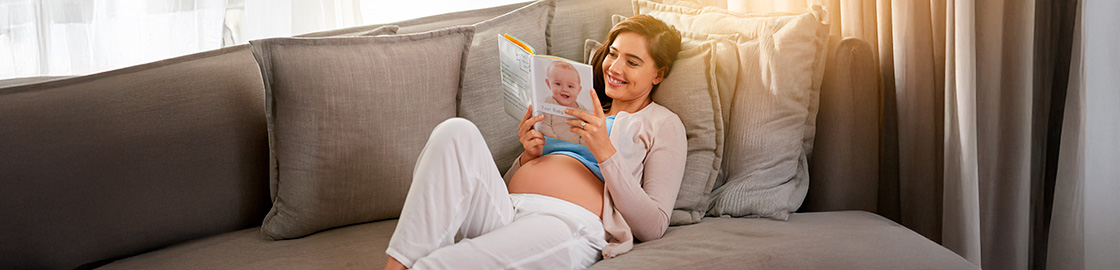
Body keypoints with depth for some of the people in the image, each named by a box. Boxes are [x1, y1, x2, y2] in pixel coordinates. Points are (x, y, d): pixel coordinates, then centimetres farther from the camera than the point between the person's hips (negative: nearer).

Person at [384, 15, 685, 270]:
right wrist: (529, 156, 6)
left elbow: (654, 226, 1)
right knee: (456, 131, -25)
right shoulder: (579, 108, 33)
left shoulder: (662, 124, 16)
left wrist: (605, 152, -7)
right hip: (504, 210, 7)